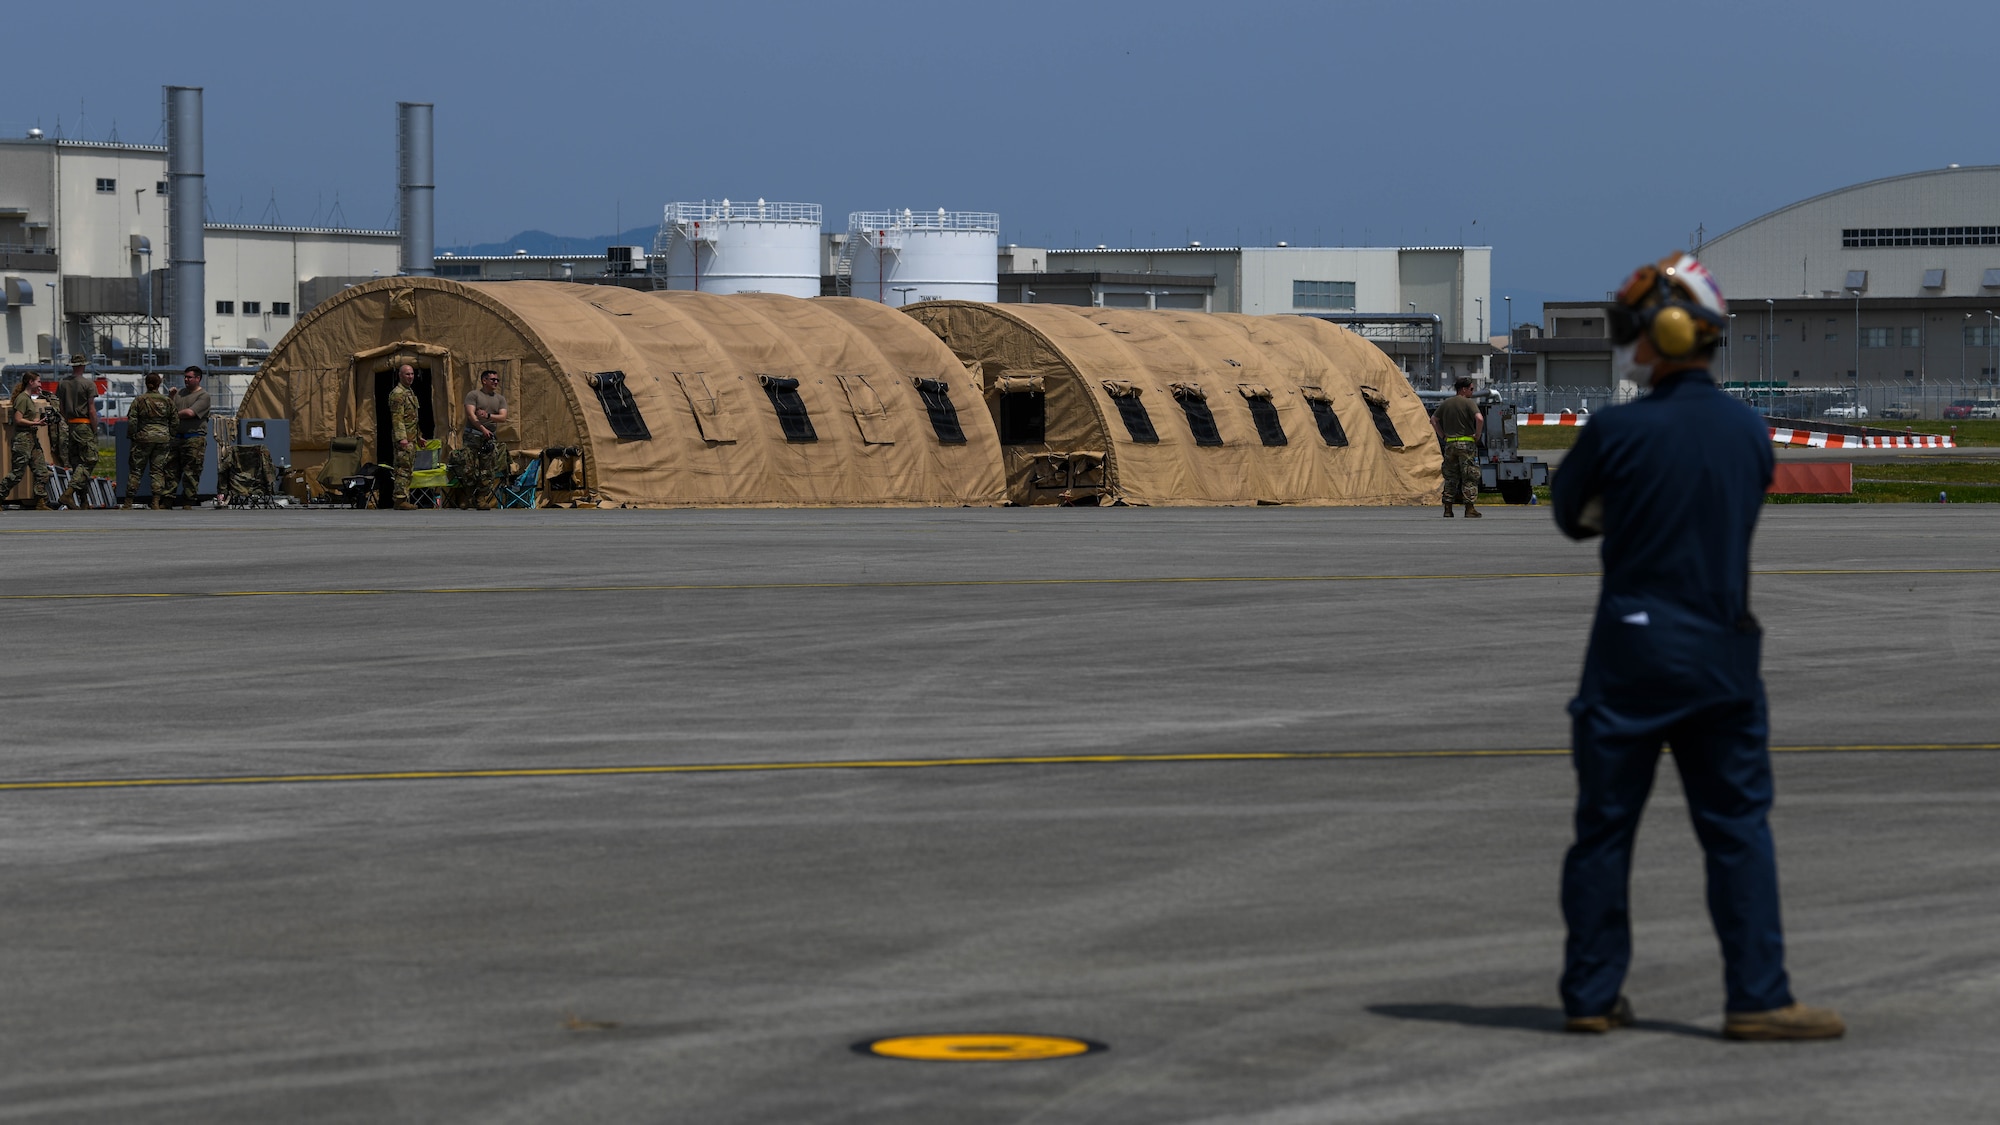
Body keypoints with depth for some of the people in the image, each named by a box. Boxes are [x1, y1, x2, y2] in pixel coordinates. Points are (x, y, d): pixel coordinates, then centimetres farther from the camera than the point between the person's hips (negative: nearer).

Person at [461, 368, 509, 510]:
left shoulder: (500, 398, 15)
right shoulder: (473, 395, 3)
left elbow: (503, 417, 3)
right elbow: (471, 414, -8)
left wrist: (488, 416, -15)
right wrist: (483, 429, -19)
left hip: (490, 439, 4)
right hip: (473, 437, -4)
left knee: (487, 473, 1)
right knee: (470, 469, -11)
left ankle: (482, 501, 4)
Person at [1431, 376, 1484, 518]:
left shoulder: (1446, 404, 10)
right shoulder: (1469, 403, -8)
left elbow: (1433, 420, 17)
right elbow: (1480, 419, -22)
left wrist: (1443, 436, 16)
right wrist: (1477, 436, -8)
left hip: (1450, 443, 5)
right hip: (1466, 443, -5)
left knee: (1450, 477, 11)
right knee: (1470, 477, -1)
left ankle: (1447, 509, 9)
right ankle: (1470, 508, -5)